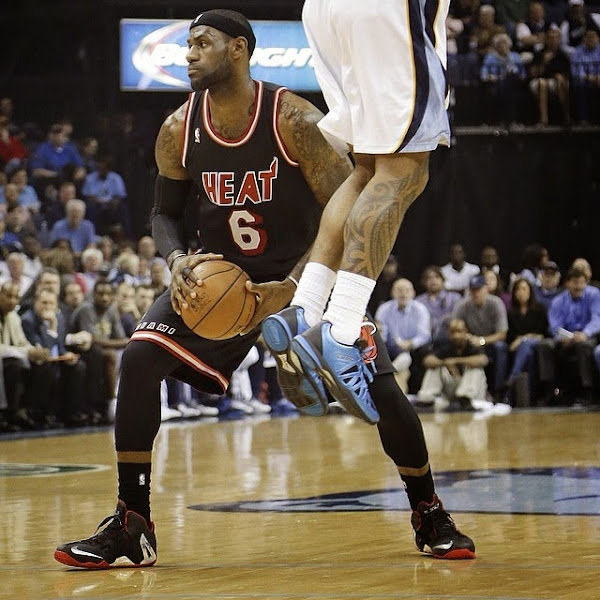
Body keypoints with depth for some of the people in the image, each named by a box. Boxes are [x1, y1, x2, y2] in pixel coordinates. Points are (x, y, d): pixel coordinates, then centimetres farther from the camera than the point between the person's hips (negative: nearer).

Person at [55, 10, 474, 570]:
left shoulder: (294, 120, -20)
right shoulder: (179, 130, -8)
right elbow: (164, 212, 6)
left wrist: (291, 287, -29)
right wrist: (177, 260, -17)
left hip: (300, 275, -3)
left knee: (378, 385, -14)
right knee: (140, 357, -20)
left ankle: (431, 516, 12)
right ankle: (131, 525, -11)